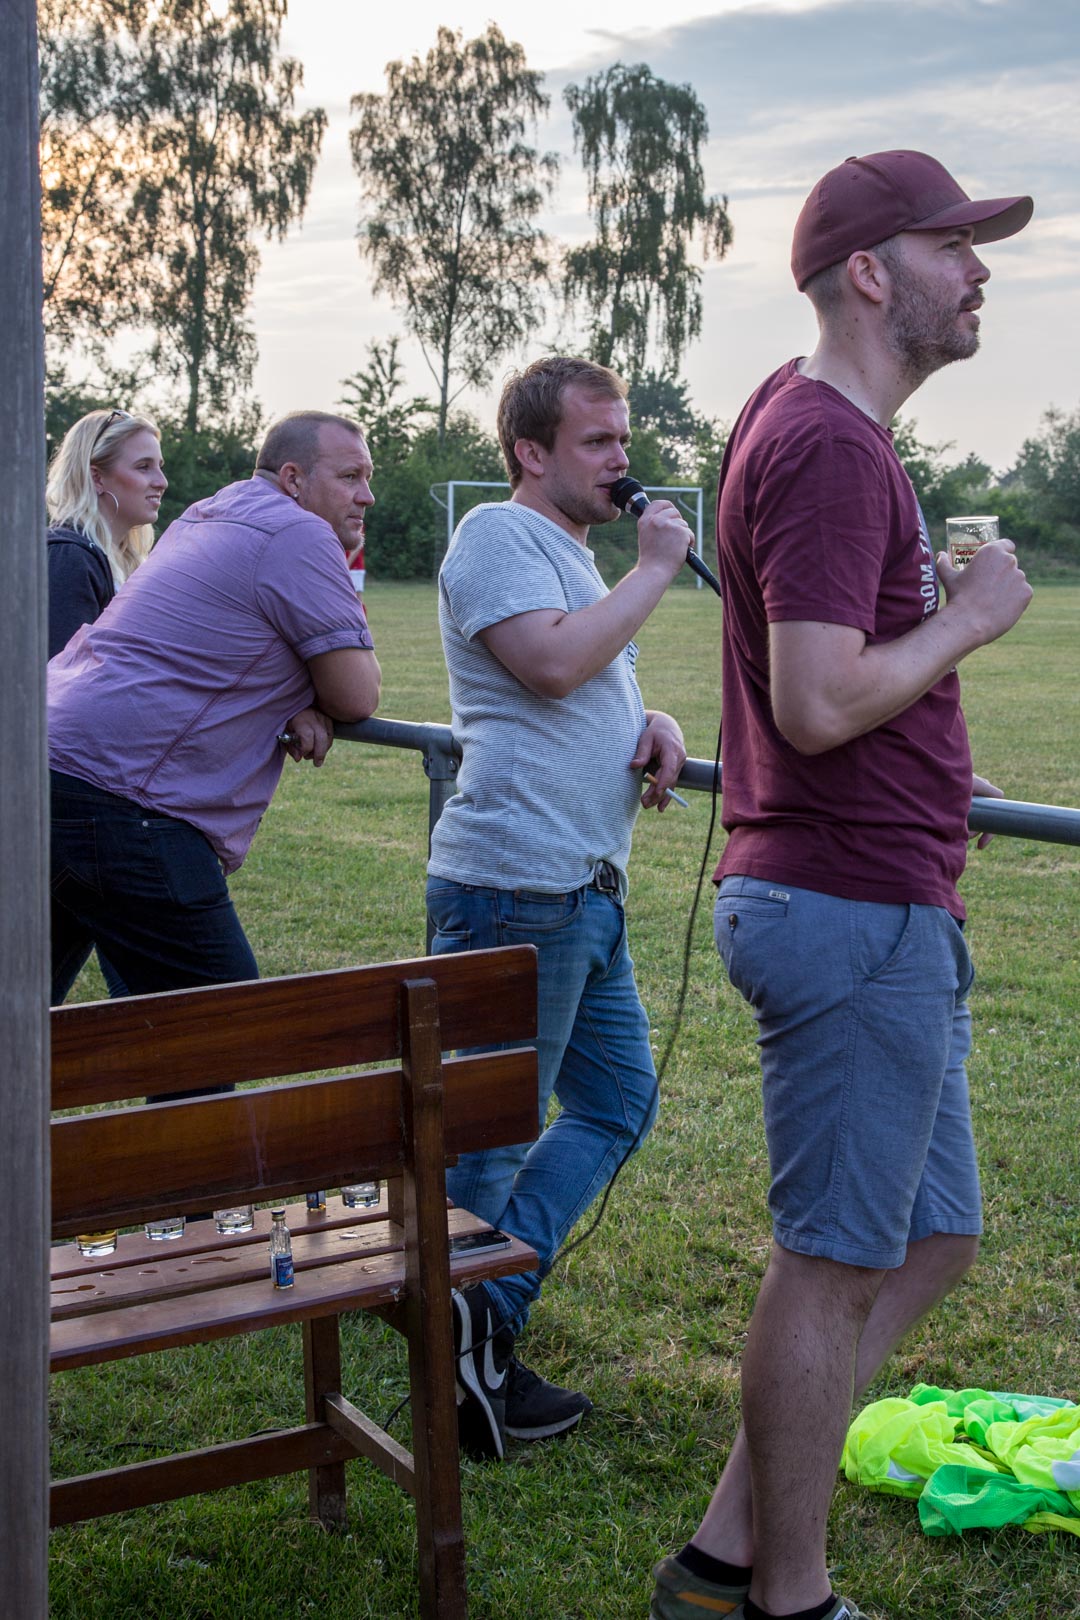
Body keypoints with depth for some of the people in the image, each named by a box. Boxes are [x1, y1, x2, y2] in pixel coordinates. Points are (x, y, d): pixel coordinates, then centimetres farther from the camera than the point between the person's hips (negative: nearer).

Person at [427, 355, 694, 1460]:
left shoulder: (571, 551, 23)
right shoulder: (498, 535, -8)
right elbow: (552, 664, -23)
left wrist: (657, 725, 7)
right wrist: (654, 569, -11)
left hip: (584, 892, 10)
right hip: (514, 886, -10)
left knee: (618, 1101, 14)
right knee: (491, 1132, -1)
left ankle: (482, 1309, 15)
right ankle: (469, 1365, 12)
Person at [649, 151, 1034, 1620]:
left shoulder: (809, 419, 16)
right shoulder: (831, 447, -17)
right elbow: (819, 704, -27)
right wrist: (969, 616, -12)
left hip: (889, 912, 10)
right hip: (855, 915, -10)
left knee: (933, 1240, 16)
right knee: (836, 1267, 2)